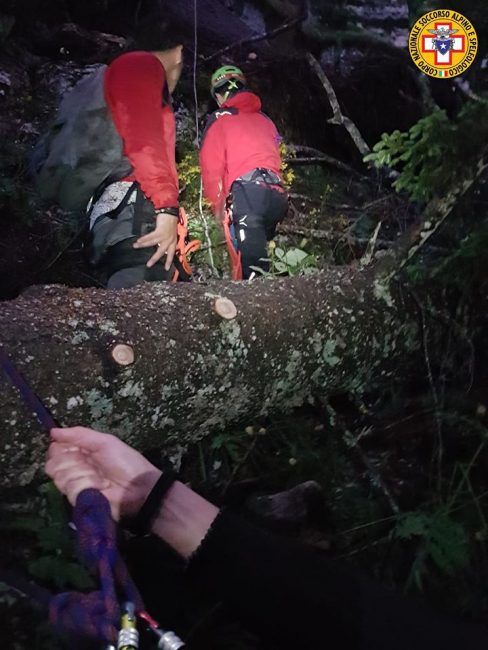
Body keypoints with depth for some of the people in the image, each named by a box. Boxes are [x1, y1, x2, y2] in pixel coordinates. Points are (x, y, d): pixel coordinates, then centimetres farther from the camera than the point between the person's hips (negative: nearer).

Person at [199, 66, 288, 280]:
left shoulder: (219, 120, 10)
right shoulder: (265, 119, 27)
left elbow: (211, 166, 1)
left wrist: (218, 205, 8)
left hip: (248, 192, -6)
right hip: (277, 194, 7)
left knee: (251, 262, -13)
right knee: (259, 252, 17)